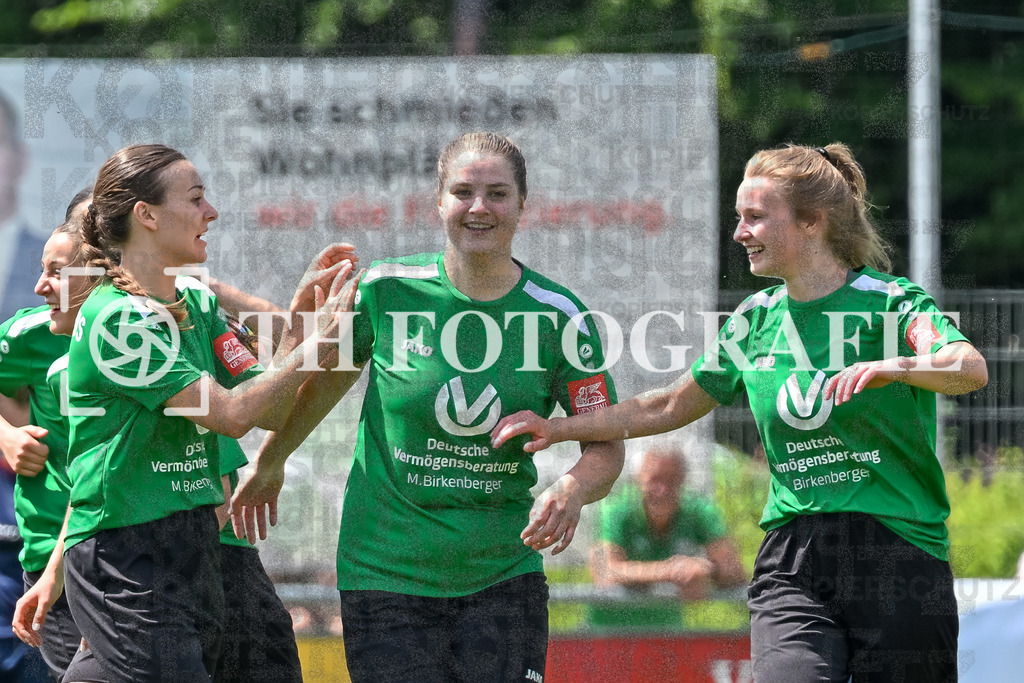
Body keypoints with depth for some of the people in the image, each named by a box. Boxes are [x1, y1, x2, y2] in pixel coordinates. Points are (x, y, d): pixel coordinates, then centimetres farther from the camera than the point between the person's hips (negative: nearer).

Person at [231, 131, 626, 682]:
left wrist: (573, 489, -23)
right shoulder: (386, 290, -4)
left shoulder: (558, 316, -3)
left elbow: (605, 446, -1)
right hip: (385, 572, -1)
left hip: (504, 577, 1)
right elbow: (327, 376, 15)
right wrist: (270, 462, 25)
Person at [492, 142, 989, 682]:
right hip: (791, 561, 3)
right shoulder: (757, 319, 12)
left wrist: (893, 367, -40)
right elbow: (672, 406, 24)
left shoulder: (889, 303, -4)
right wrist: (559, 429, 21)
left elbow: (972, 368, -22)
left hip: (899, 557, -3)